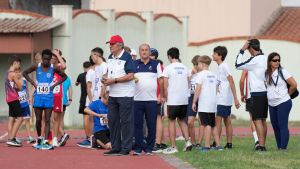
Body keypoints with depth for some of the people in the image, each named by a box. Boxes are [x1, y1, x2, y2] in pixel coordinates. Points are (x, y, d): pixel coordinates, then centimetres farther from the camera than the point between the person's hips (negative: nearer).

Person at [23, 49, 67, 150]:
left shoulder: (53, 68, -3)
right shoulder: (36, 67, -1)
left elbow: (64, 76, 10)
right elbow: (25, 73, 11)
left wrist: (55, 84, -2)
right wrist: (32, 82, -1)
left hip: (49, 97, -1)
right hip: (38, 96, 1)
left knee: (47, 120, -6)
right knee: (38, 119, 6)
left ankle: (46, 142, -11)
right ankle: (39, 139, 27)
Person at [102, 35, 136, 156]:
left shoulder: (127, 58, -12)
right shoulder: (110, 58, 13)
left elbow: (130, 76, -18)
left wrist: (114, 80, -20)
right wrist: (105, 79, 2)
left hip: (125, 95, -8)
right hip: (113, 95, 8)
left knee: (126, 121, -4)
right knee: (112, 121, 10)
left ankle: (126, 148, -1)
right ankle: (115, 147, 17)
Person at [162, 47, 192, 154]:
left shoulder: (168, 69, -7)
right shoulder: (185, 68, 8)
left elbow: (165, 86, -7)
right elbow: (188, 84, 12)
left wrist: (165, 97, 4)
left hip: (173, 100, -5)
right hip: (184, 99, 5)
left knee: (172, 121, 2)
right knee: (181, 120, 17)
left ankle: (173, 147, 1)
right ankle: (187, 141, 4)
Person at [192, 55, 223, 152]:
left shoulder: (201, 74, -9)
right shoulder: (213, 75, 13)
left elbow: (198, 89, -13)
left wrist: (194, 102, -9)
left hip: (204, 104, -7)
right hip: (213, 104, 7)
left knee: (207, 125, -9)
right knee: (213, 125, 13)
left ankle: (207, 146, -12)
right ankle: (218, 145, 12)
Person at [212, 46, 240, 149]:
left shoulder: (224, 66, -13)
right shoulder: (220, 67, 15)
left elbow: (231, 82, -16)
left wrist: (235, 98, -19)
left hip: (223, 100, -9)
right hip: (220, 99, 9)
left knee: (218, 120, -9)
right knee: (227, 121, 9)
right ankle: (229, 144, 10)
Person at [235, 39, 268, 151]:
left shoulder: (254, 60, -14)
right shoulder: (265, 59, 10)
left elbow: (238, 65, -8)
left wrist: (242, 50, -4)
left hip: (257, 94, -8)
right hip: (266, 92, 8)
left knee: (257, 120, -9)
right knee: (263, 120, 12)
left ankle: (261, 145, -15)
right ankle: (263, 145, 16)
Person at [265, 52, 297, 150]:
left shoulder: (282, 72, -7)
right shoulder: (266, 74, 7)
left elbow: (294, 85, -8)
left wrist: (287, 93, 2)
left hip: (283, 103, -6)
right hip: (272, 104, 6)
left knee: (283, 125, -9)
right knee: (275, 126, 8)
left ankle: (283, 147, -10)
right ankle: (279, 147, 16)